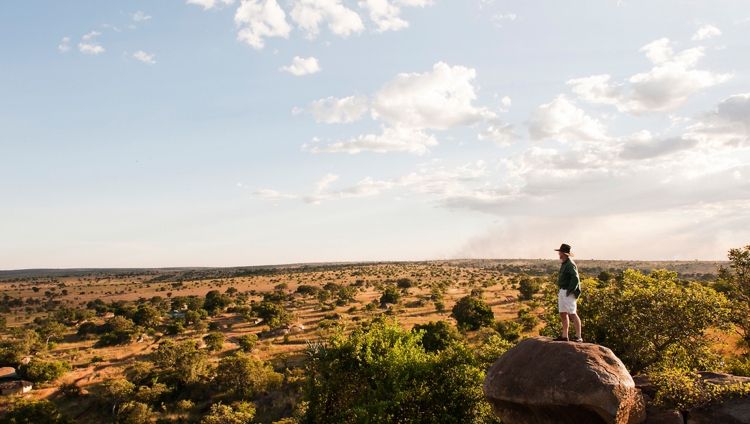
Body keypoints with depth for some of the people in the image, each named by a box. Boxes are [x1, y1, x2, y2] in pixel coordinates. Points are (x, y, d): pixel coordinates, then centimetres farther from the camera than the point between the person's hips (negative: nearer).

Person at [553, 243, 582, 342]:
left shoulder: (570, 264, -14)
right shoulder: (564, 264, 15)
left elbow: (575, 278, -22)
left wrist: (569, 291, -22)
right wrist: (561, 291, 12)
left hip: (568, 293, -10)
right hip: (562, 291, 10)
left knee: (572, 314, -11)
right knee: (563, 314, 12)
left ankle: (579, 337, -10)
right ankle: (564, 336, 18)